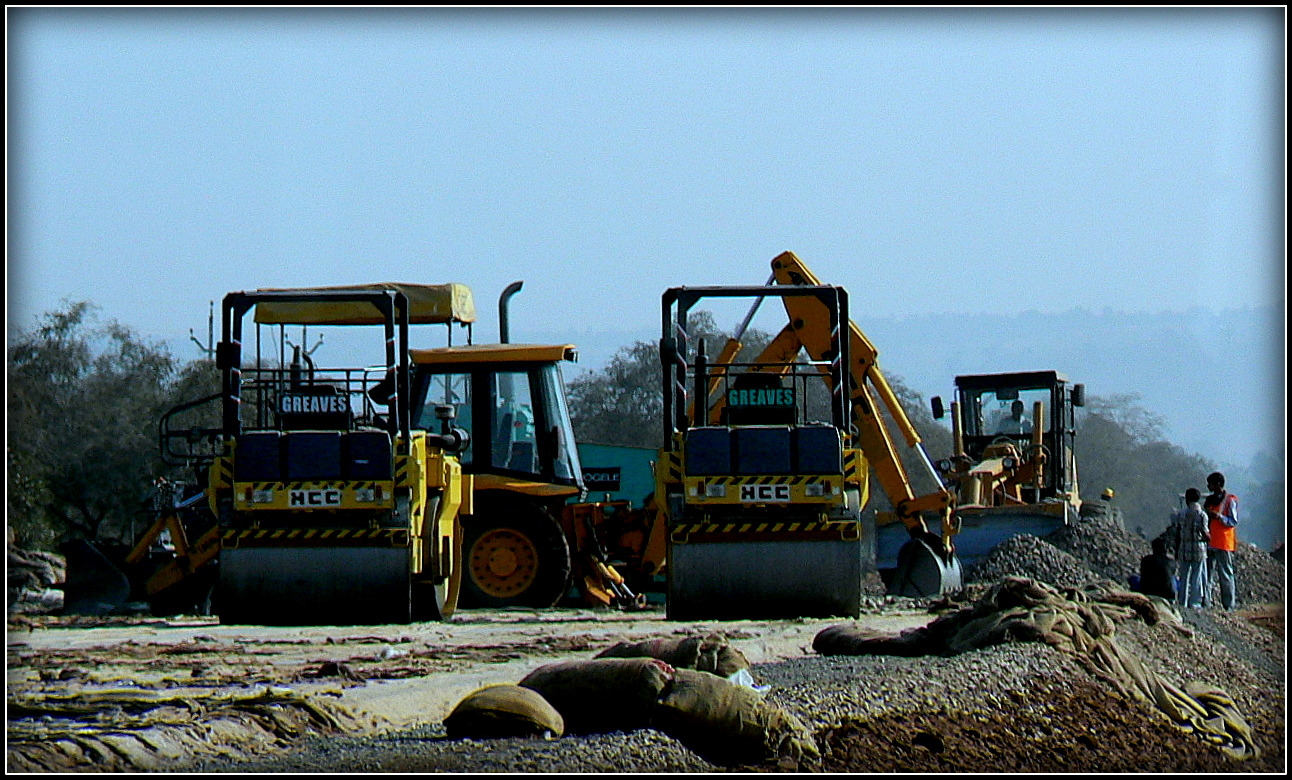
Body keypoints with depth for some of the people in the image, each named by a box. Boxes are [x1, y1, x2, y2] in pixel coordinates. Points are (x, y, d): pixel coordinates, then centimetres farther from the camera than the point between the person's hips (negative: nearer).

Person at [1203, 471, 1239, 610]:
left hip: (1223, 544, -7)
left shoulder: (1230, 500, -4)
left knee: (1225, 575, -4)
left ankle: (1229, 604, -1)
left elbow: (1233, 522, -9)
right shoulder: (1210, 500, 17)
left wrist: (1218, 516, -20)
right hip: (1209, 543, 7)